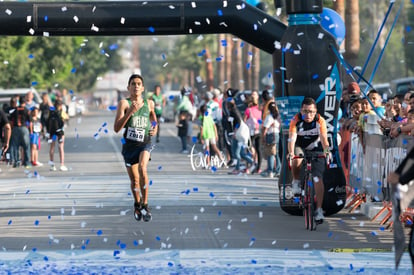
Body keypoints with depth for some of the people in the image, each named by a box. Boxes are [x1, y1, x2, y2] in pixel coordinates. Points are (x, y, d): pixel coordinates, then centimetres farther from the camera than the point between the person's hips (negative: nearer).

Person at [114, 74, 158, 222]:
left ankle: (145, 205, -20)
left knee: (142, 168, -28)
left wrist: (155, 128, 6)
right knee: (134, 180, 9)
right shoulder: (124, 103, -6)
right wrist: (130, 112, -26)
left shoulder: (149, 103, 5)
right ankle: (137, 204, 38)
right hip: (129, 144, 0)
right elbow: (116, 128, -16)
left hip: (145, 143, 0)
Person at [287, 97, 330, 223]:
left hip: (315, 148, 0)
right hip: (300, 146, 0)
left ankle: (319, 209, -6)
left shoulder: (320, 121, -24)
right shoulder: (295, 120, -25)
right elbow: (292, 138, -35)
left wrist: (326, 150, -54)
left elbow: (324, 138, -34)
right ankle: (296, 182, -6)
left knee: (318, 177, -12)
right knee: (297, 161, -35)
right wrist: (291, 153, -53)